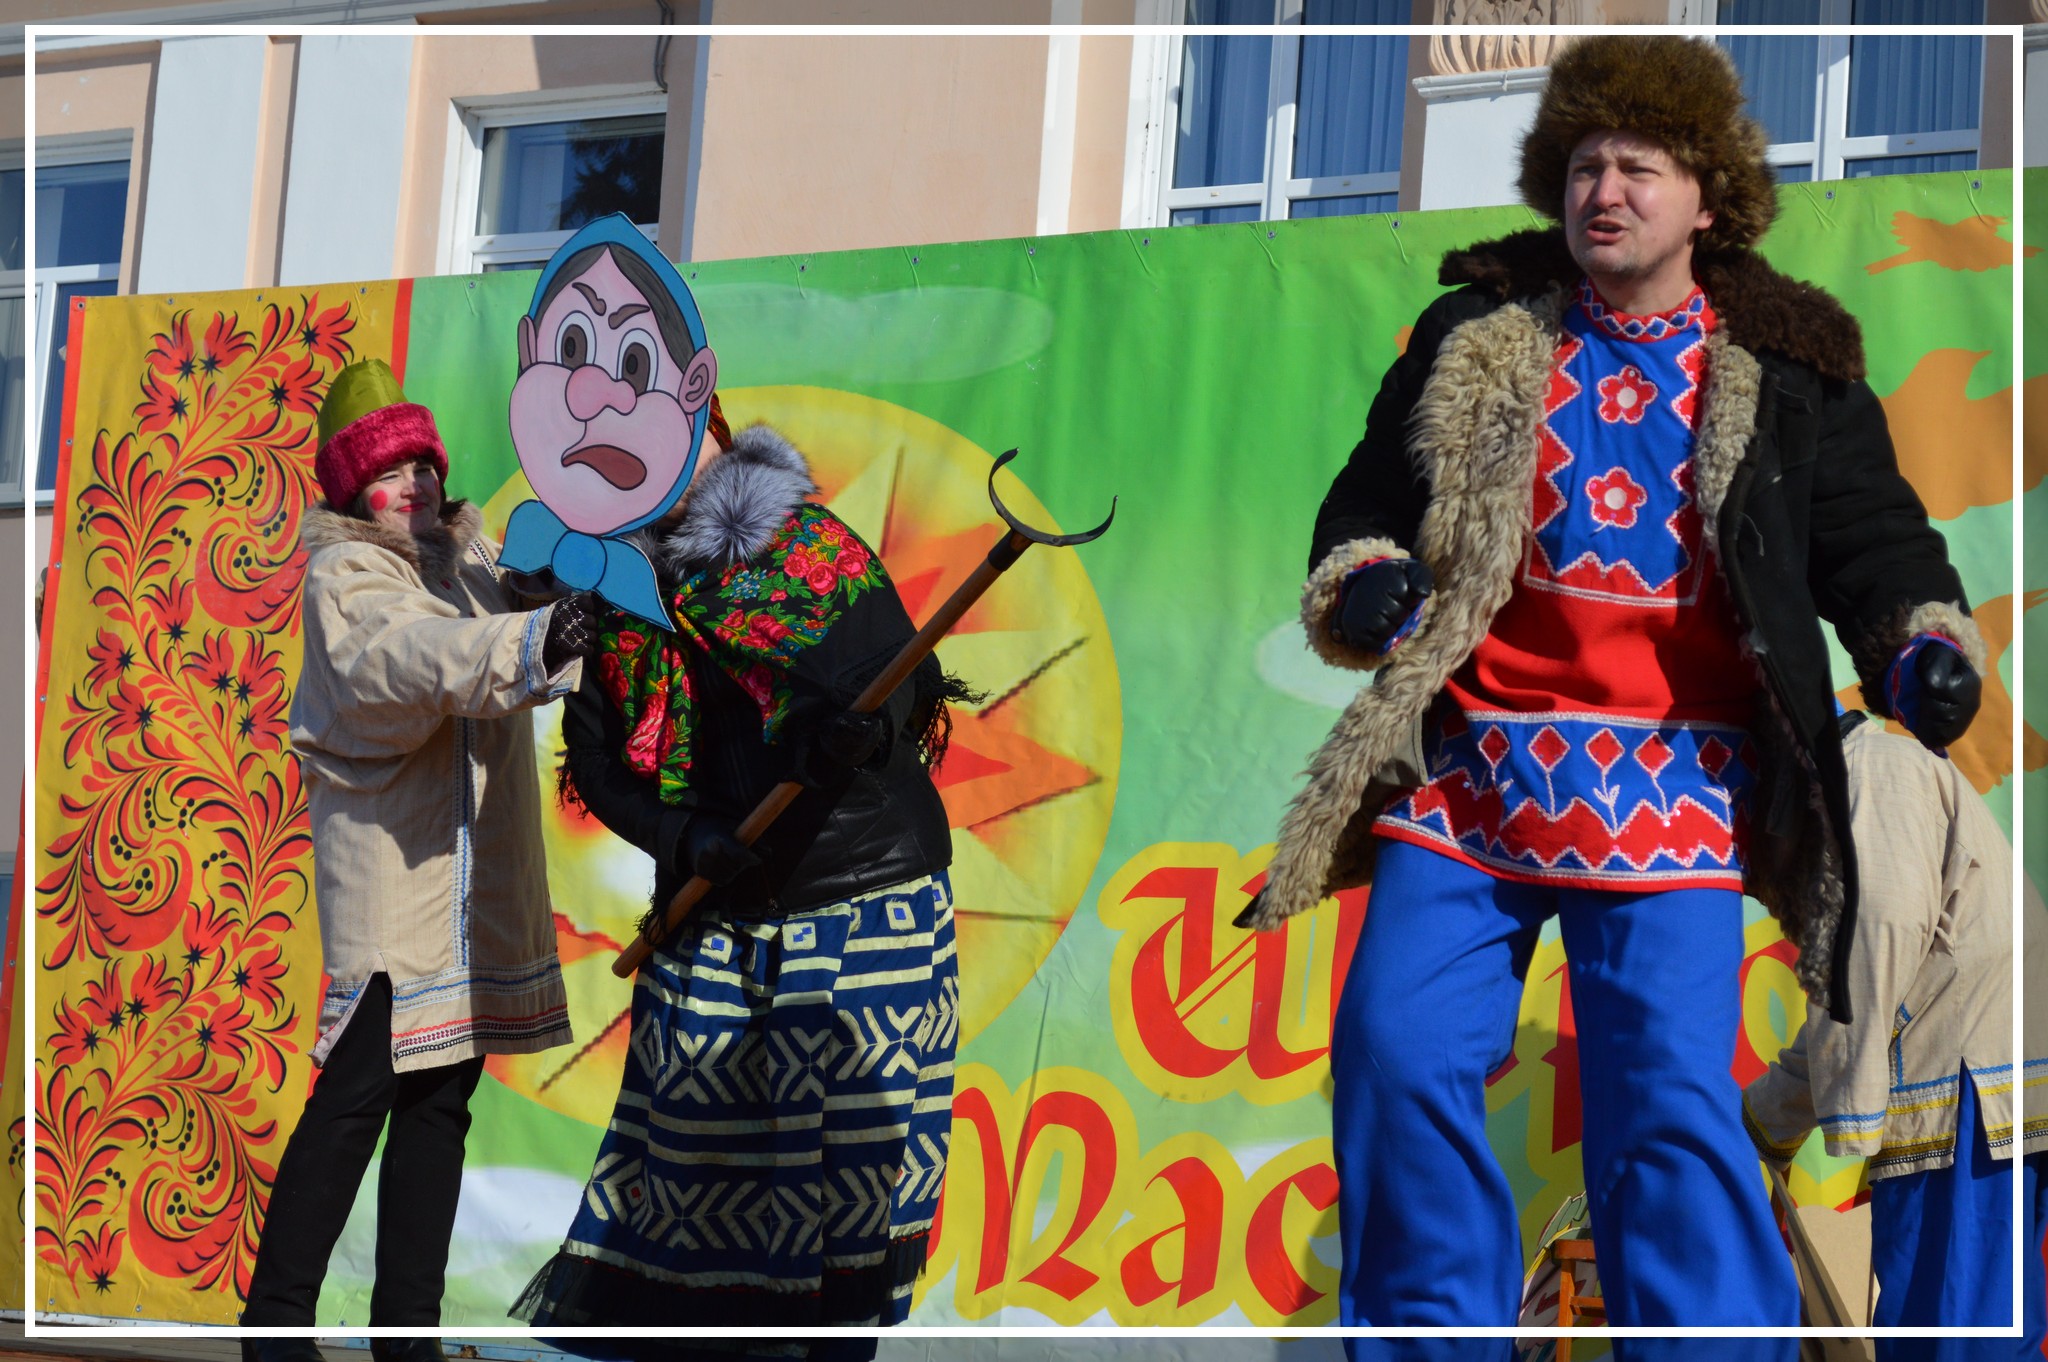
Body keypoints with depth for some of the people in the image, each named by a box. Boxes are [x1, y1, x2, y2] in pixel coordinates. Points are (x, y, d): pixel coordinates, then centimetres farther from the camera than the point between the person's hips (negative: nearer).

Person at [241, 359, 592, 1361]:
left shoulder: (468, 556, 13)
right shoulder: (346, 576, -10)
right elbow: (408, 655, -32)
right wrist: (529, 644, -48)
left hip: (480, 882, 8)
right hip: (389, 876, -7)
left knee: (442, 1098, 11)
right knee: (355, 1097, -9)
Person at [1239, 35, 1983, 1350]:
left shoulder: (1787, 372, 9)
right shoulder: (1476, 336, 14)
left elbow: (1873, 537, 11)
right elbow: (1371, 496, 18)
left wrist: (1924, 644, -8)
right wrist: (1364, 577, -3)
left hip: (1670, 785, -2)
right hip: (1469, 770, 3)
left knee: (1671, 1098, -11)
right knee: (1397, 1055, -4)